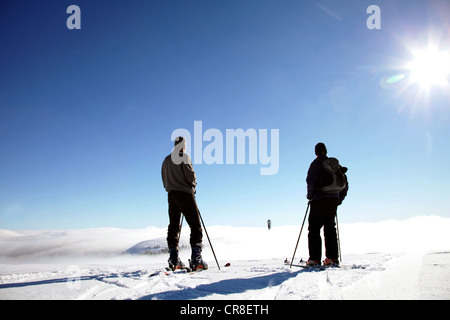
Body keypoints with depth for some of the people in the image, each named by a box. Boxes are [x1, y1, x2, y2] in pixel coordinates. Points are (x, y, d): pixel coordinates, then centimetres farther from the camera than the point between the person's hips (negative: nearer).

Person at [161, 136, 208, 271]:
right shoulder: (184, 157, -5)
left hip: (171, 195, 7)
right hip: (185, 194, -7)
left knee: (173, 226, 8)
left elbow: (164, 180, 16)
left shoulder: (166, 160, 16)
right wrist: (193, 185, 7)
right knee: (195, 225, -5)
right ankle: (196, 259, -13)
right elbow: (190, 175, -12)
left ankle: (174, 260, 6)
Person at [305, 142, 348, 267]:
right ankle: (332, 258, 9)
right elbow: (345, 184, 16)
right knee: (330, 229, 12)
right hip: (334, 200, 6)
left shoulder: (316, 163, -4)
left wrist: (310, 195, -1)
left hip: (319, 200, -6)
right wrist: (340, 199, 22)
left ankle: (314, 259, -5)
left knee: (314, 229, -1)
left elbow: (311, 181, -16)